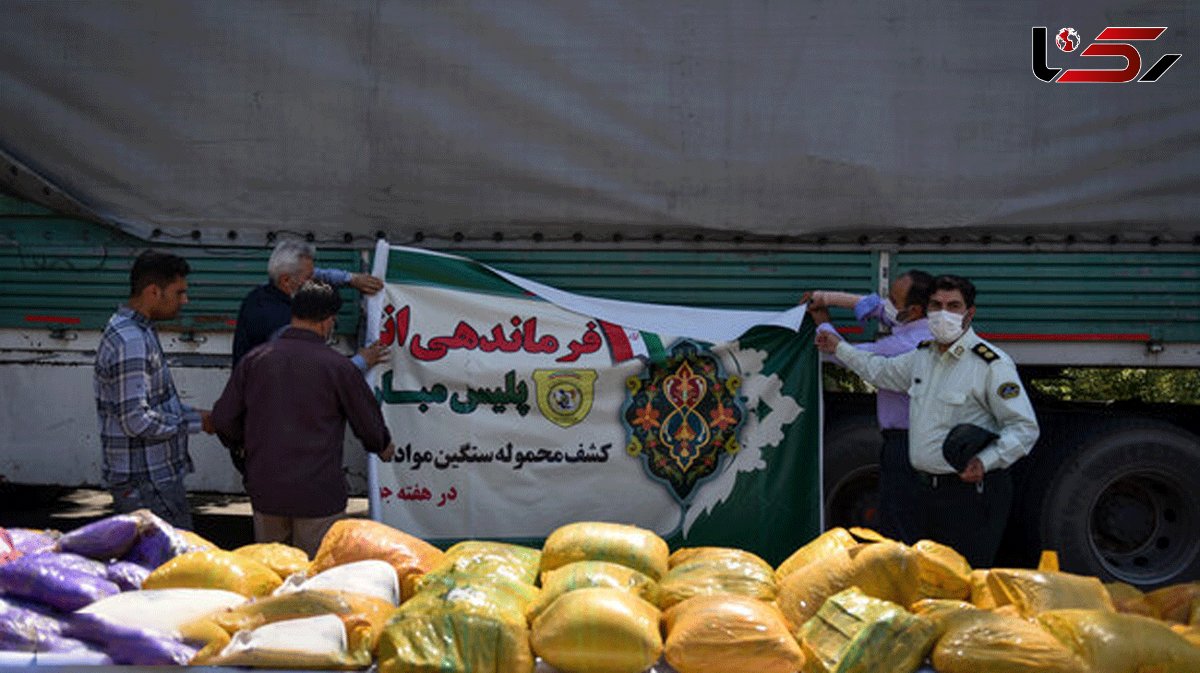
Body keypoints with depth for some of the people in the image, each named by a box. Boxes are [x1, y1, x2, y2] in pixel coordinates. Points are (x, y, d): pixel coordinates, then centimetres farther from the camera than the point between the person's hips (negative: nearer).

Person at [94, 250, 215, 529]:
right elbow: (137, 421, -24)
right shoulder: (130, 342, -21)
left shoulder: (139, 332, 12)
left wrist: (193, 413, 8)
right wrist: (196, 422, -14)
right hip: (145, 483, -10)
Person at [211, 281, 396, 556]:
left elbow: (223, 418, 4)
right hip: (318, 496, -4)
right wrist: (384, 447, 25)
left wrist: (244, 443, 26)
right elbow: (369, 423, 3)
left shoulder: (254, 359, 2)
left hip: (265, 491, 4)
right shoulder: (336, 366, -8)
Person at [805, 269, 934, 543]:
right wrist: (831, 298, 16)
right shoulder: (932, 330, 3)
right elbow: (879, 307, 18)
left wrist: (823, 324, 10)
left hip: (904, 446, -9)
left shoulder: (903, 346, -24)